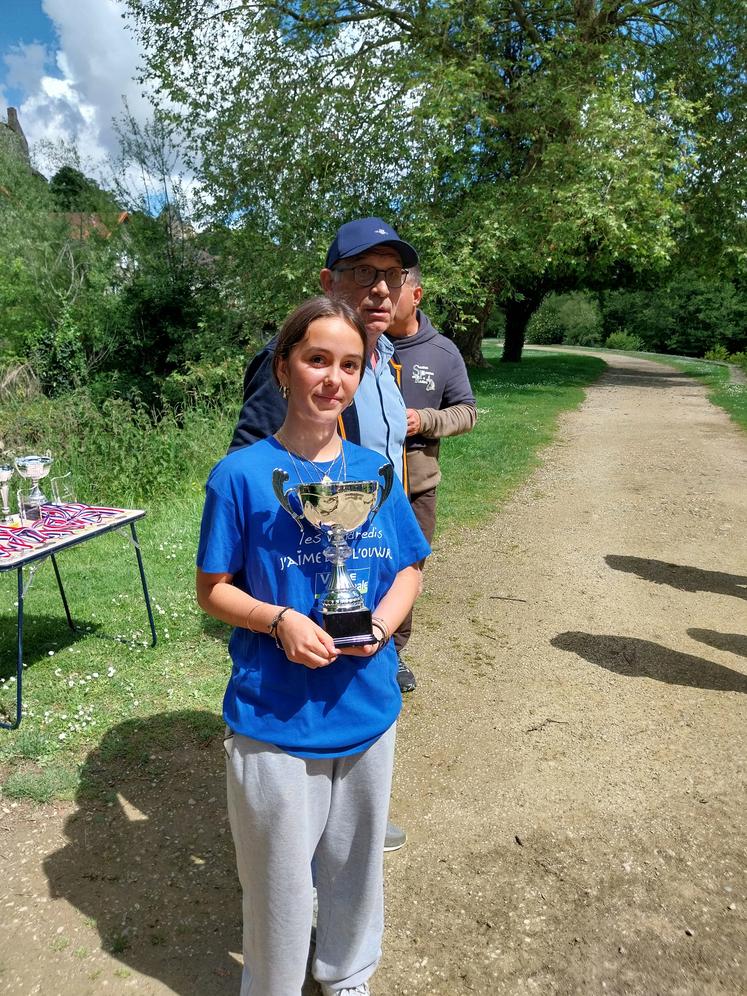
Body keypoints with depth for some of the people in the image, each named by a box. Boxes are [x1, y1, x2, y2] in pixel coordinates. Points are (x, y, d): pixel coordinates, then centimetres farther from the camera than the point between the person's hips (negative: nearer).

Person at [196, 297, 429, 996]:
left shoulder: (375, 472, -2)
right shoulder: (241, 474, -13)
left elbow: (409, 569, 7)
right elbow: (212, 589, -6)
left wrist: (383, 619, -12)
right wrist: (279, 620, -23)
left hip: (367, 708, 4)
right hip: (274, 718, -3)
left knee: (355, 859, 23)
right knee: (281, 874, 14)